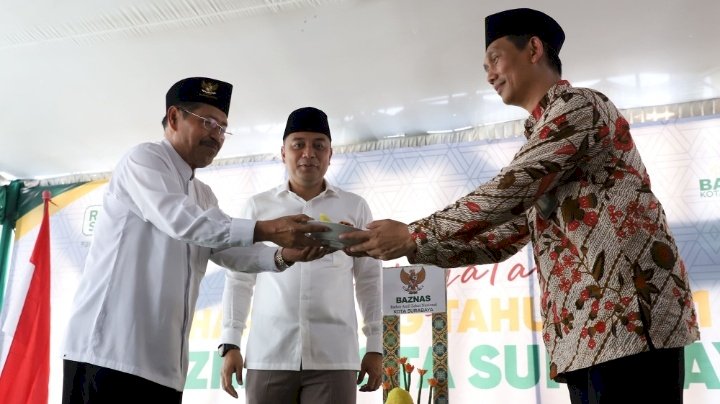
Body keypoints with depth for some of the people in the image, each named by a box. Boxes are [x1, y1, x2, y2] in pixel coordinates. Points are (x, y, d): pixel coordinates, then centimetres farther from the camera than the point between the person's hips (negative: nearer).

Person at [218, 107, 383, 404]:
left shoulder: (355, 208, 9)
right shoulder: (258, 206, 9)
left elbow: (369, 280, 10)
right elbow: (239, 279, 10)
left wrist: (374, 347, 7)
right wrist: (230, 344, 4)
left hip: (333, 356, 0)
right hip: (268, 355, 1)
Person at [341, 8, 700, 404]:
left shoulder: (578, 106, -3)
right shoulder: (541, 138, 25)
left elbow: (505, 194, -15)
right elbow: (500, 240, 21)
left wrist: (411, 234, -8)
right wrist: (412, 249, 11)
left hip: (627, 318, -9)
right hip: (588, 330, 9)